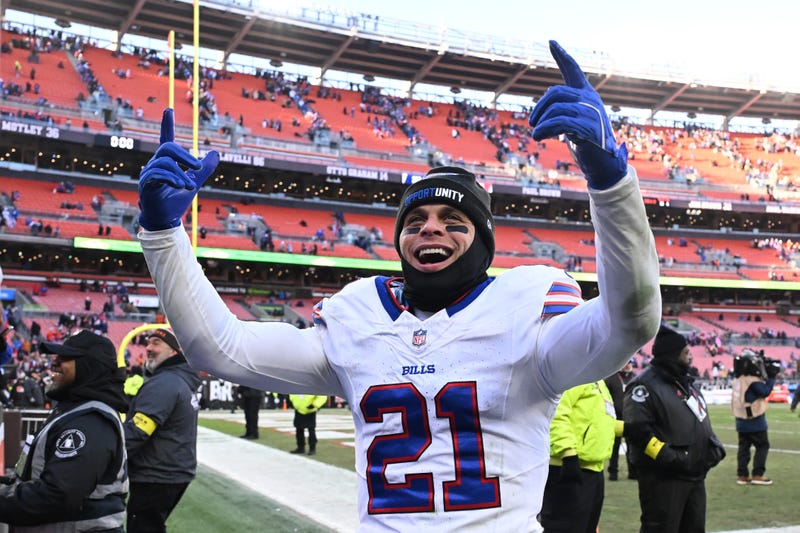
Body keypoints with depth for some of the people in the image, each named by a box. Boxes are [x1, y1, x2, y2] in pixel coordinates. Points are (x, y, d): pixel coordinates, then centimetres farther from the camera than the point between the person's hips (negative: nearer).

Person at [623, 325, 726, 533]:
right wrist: (667, 456, -24)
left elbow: (701, 422, 27)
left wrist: (714, 445, 10)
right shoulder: (646, 384, -13)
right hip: (663, 478, -9)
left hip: (695, 476, 10)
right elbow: (636, 429, -21)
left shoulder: (686, 382, 18)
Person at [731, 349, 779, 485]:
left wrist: (764, 375, 3)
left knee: (744, 447, 10)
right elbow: (765, 391, -19)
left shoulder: (738, 378, 7)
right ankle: (757, 475, 0)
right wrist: (771, 377, -12)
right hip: (754, 420, -8)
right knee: (762, 446, 3)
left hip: (741, 421, 8)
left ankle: (742, 475, 10)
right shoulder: (752, 381, -19)